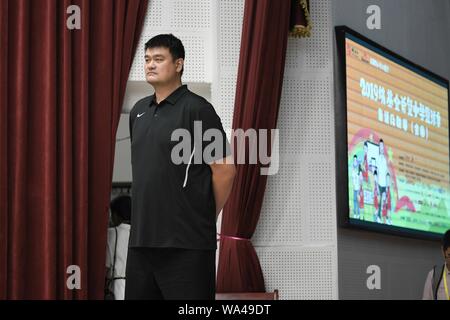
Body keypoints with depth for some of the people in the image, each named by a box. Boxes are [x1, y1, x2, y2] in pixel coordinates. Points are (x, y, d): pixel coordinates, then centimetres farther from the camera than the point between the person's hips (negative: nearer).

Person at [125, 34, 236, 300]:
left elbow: (225, 170, -11)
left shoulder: (197, 109, -9)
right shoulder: (139, 111, 13)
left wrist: (206, 218, -2)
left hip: (187, 242, -7)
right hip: (142, 238, 7)